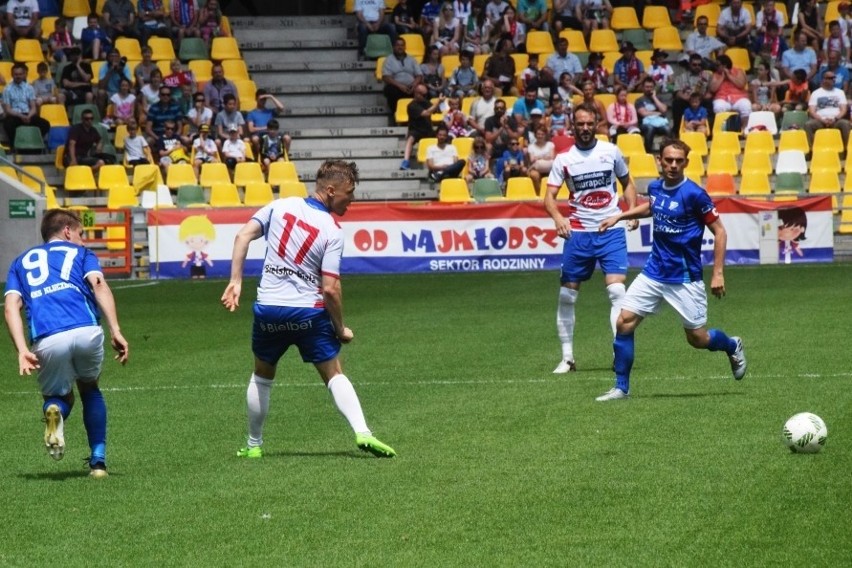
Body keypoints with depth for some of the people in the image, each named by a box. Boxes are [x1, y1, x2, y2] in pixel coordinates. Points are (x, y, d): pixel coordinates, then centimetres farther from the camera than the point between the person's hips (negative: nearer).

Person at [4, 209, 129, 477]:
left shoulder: (21, 262, 29)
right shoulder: (80, 253, 24)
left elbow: (12, 306, 11)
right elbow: (98, 284, 3)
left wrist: (22, 351, 1)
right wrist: (115, 331, -7)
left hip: (47, 341, 1)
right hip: (86, 332, 0)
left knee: (58, 395, 24)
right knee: (90, 389, 28)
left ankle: (55, 410, -13)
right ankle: (98, 460, 18)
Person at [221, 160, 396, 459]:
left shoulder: (280, 206, 1)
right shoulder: (333, 231, -10)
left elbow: (243, 236, -5)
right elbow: (330, 289, -14)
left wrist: (235, 281, -1)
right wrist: (340, 329, -2)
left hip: (268, 309, 3)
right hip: (309, 312, -3)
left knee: (262, 376, 21)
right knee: (334, 375, 6)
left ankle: (254, 445, 27)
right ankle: (362, 433, -11)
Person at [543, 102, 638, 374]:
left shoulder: (611, 151, 3)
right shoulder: (564, 159, 1)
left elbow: (627, 183, 17)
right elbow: (549, 196, -4)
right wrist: (557, 216, -25)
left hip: (611, 231, -1)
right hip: (578, 232, 1)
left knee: (617, 290, -16)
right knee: (567, 295, 3)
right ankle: (567, 358, 15)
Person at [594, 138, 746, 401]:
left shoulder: (694, 194, -16)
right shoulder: (655, 187, 2)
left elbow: (719, 231, -10)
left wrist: (718, 273, -14)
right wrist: (619, 216, 21)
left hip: (685, 278, -5)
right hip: (654, 273, 5)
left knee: (698, 339, 3)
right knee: (624, 322, -7)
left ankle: (733, 347, 37)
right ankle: (621, 387, 3)